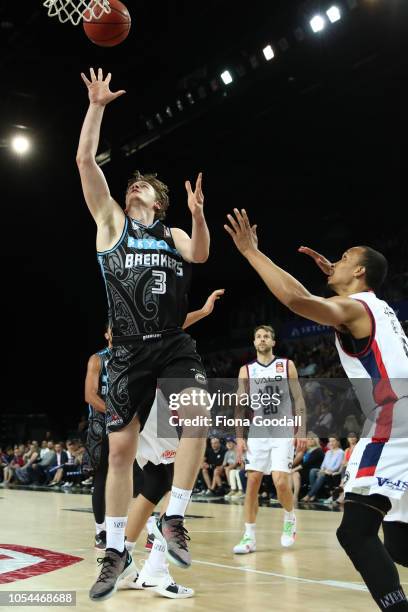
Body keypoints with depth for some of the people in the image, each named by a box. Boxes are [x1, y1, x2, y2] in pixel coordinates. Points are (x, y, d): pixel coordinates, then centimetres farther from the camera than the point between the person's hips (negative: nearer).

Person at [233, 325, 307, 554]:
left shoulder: (287, 365, 4)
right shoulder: (246, 370, 7)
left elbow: (299, 399, 3)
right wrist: (239, 438, -2)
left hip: (283, 433, -2)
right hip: (257, 433, 2)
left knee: (280, 481, -13)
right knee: (252, 482, -2)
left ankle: (290, 519, 16)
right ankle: (250, 537, 5)